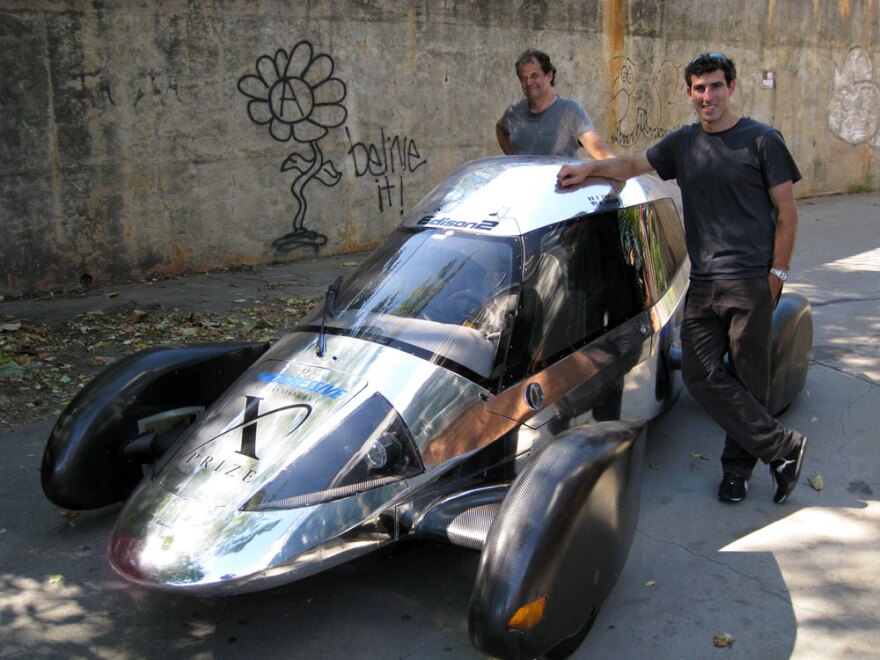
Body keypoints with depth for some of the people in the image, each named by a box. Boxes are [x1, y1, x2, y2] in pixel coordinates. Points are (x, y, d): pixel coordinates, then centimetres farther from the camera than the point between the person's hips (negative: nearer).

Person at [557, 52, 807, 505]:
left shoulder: (762, 141, -1)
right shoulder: (683, 144, 13)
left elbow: (787, 212, 0)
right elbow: (633, 166, 22)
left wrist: (776, 274, -6)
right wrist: (588, 169, 5)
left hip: (750, 283, -4)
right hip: (702, 282, 5)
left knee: (746, 380, 2)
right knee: (700, 375, -3)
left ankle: (738, 465, 19)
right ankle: (782, 447, 7)